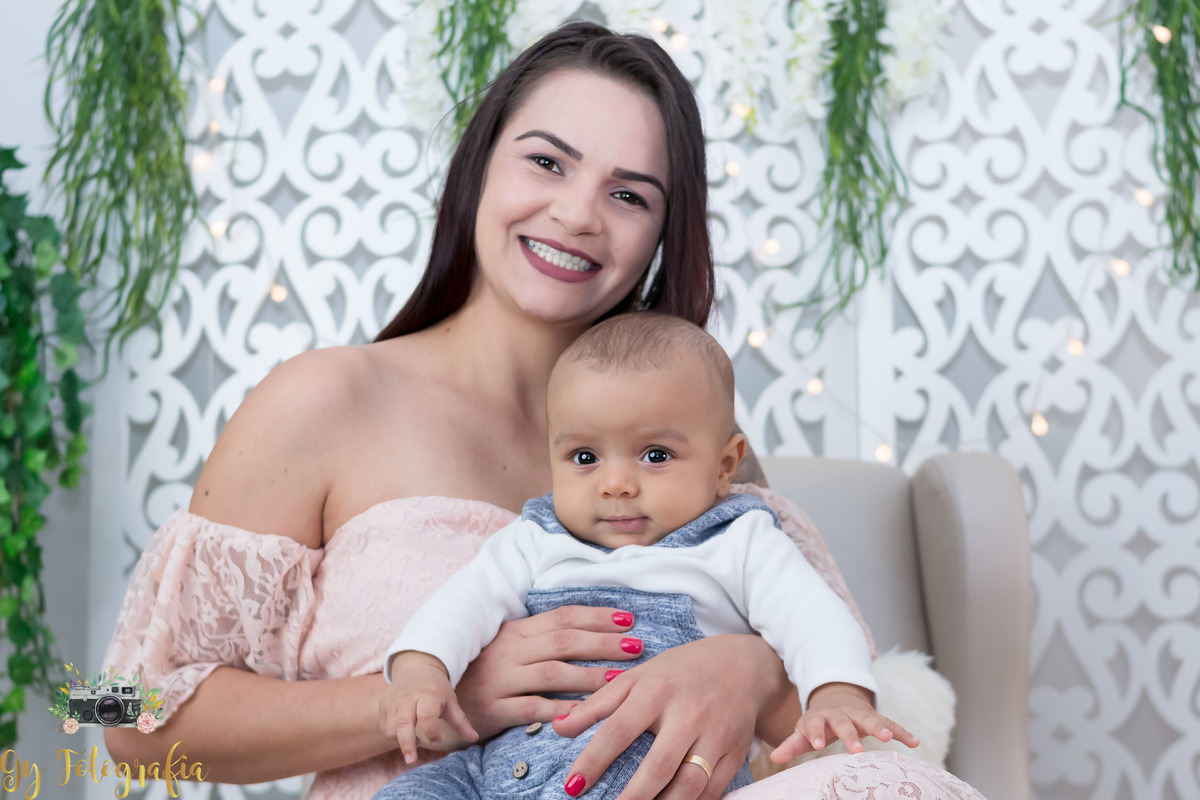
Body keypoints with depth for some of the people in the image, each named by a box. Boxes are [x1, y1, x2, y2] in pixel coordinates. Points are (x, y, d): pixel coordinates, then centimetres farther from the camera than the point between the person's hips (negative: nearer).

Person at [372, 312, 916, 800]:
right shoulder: (536, 544, 20)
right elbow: (468, 600, 8)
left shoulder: (739, 545, 10)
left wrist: (839, 697, -22)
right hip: (511, 755, 5)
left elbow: (814, 621, 0)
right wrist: (418, 669, -14)